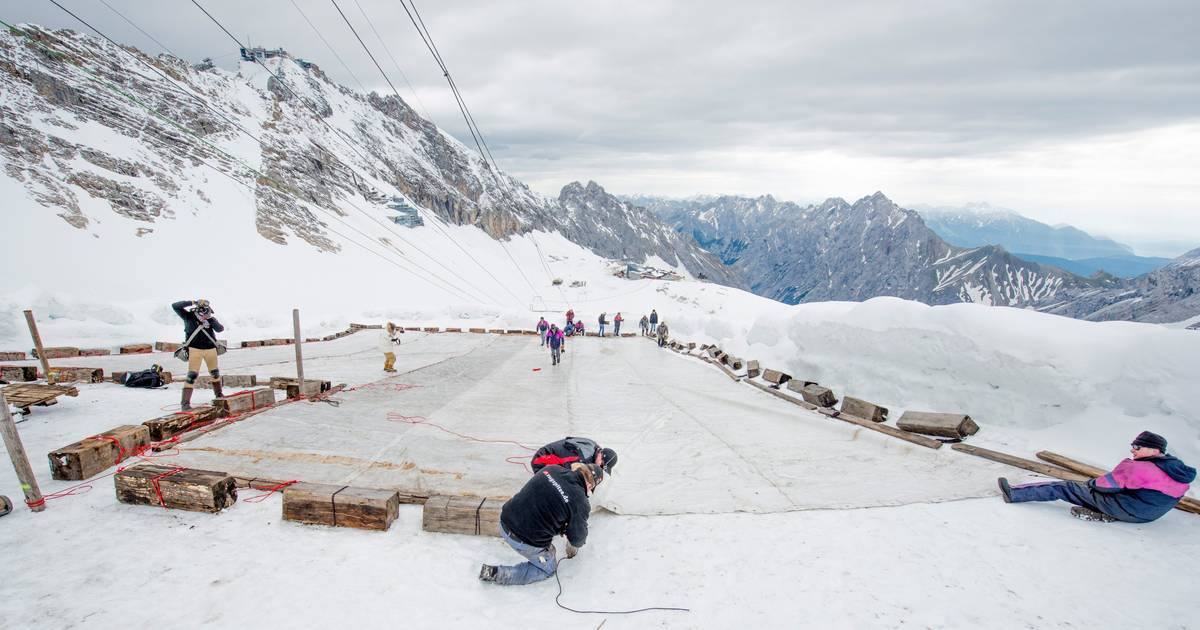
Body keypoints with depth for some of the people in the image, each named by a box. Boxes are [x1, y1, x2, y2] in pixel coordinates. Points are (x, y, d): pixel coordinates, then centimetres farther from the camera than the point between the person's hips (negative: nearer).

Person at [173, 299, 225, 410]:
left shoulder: (211, 318, 2)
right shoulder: (189, 316, -4)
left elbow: (220, 329, -9)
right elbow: (175, 306, -10)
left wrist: (212, 321, -25)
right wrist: (191, 302, -19)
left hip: (210, 349, 4)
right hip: (195, 349, -4)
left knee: (215, 373, 17)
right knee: (192, 375, -13)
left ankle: (218, 394, 37)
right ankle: (185, 402, -10)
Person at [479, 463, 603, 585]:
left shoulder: (551, 469, -2)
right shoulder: (580, 503, -18)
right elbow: (577, 538, -5)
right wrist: (575, 545, 21)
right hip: (526, 543, -7)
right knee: (548, 569, 20)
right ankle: (498, 574, 8)